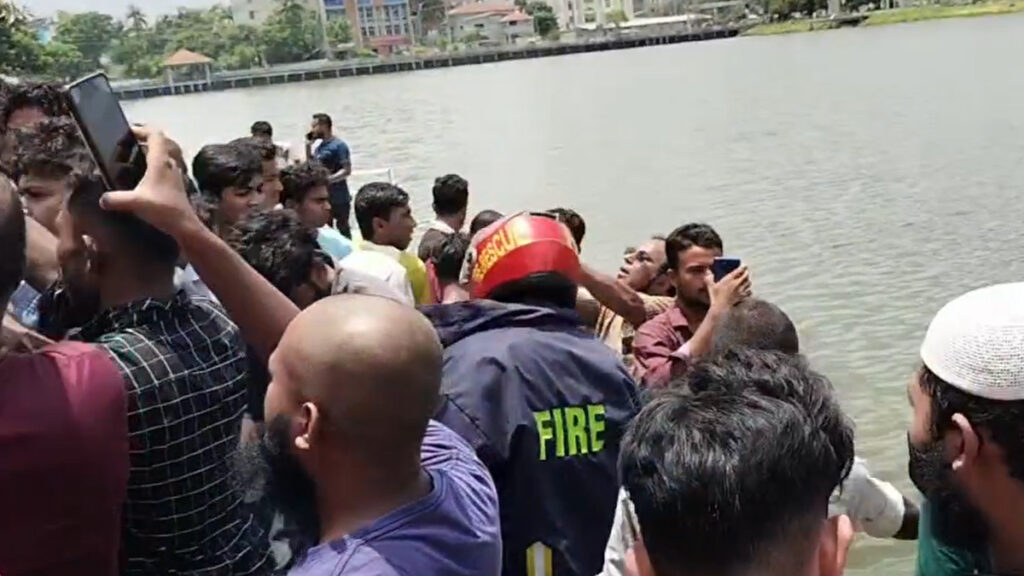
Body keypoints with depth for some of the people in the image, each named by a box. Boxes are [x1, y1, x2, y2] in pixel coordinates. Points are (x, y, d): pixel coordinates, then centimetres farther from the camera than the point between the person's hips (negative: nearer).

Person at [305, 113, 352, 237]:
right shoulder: (320, 146, 12)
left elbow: (347, 170, -18)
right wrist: (308, 145, 7)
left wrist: (328, 179, -27)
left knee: (342, 228, -2)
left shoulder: (339, 145, -13)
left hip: (339, 198, -8)